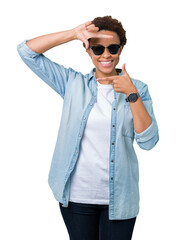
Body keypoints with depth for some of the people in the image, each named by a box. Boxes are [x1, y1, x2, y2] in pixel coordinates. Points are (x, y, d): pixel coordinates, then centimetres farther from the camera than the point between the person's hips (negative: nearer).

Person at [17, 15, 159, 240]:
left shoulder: (137, 89, 0)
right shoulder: (73, 83, 1)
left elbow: (148, 142, -9)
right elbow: (27, 50, -4)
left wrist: (131, 94, -18)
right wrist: (74, 33, -13)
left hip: (118, 198, 0)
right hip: (76, 196, 1)